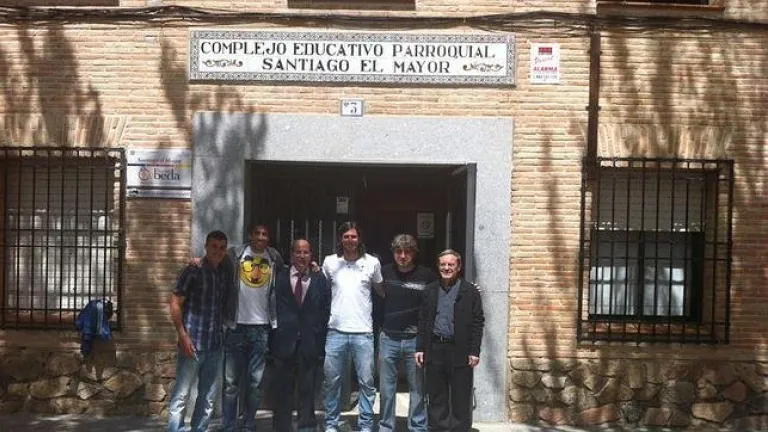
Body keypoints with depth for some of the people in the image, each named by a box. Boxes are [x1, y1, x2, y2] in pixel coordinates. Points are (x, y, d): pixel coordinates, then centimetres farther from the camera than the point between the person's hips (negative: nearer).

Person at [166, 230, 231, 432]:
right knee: (181, 394, -2)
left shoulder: (227, 273, 8)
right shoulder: (193, 271, -6)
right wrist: (183, 336, -14)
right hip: (192, 342, -5)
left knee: (208, 396, 12)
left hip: (215, 344, 6)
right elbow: (175, 303, -8)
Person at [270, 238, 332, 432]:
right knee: (283, 392, 7)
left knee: (307, 392, 7)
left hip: (310, 344, 1)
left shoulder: (320, 280, 5)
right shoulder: (280, 278, 2)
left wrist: (319, 335, -3)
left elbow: (325, 311, 4)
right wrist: (274, 338, -3)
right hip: (284, 342, 0)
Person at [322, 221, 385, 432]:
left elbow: (381, 291, 15)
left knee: (366, 382, 3)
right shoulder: (329, 262, 3)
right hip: (336, 331, 1)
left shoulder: (372, 262, 1)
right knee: (332, 381, 9)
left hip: (363, 332, -1)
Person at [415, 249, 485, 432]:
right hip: (434, 349, 3)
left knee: (460, 399, 3)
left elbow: (477, 322, -3)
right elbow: (423, 321, 11)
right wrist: (420, 348, 5)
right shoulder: (430, 290, 10)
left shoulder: (470, 291, -1)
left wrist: (474, 351, -8)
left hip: (460, 352, -3)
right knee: (436, 397, 10)